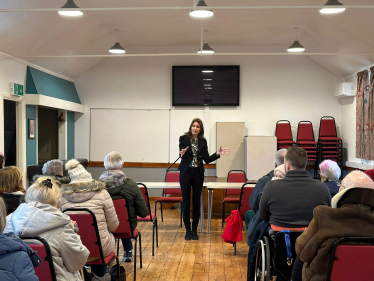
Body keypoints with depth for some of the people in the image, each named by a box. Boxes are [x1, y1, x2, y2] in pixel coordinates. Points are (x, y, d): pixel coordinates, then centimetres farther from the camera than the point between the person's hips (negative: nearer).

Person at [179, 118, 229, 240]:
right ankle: (188, 230, 12)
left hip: (198, 174, 3)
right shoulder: (183, 138, -2)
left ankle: (194, 230, 16)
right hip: (186, 173, -3)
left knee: (196, 202, 6)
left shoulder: (203, 141, 7)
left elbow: (207, 159, 6)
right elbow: (182, 154, -14)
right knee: (186, 202, 1)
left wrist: (217, 154, -7)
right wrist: (183, 154, -36)